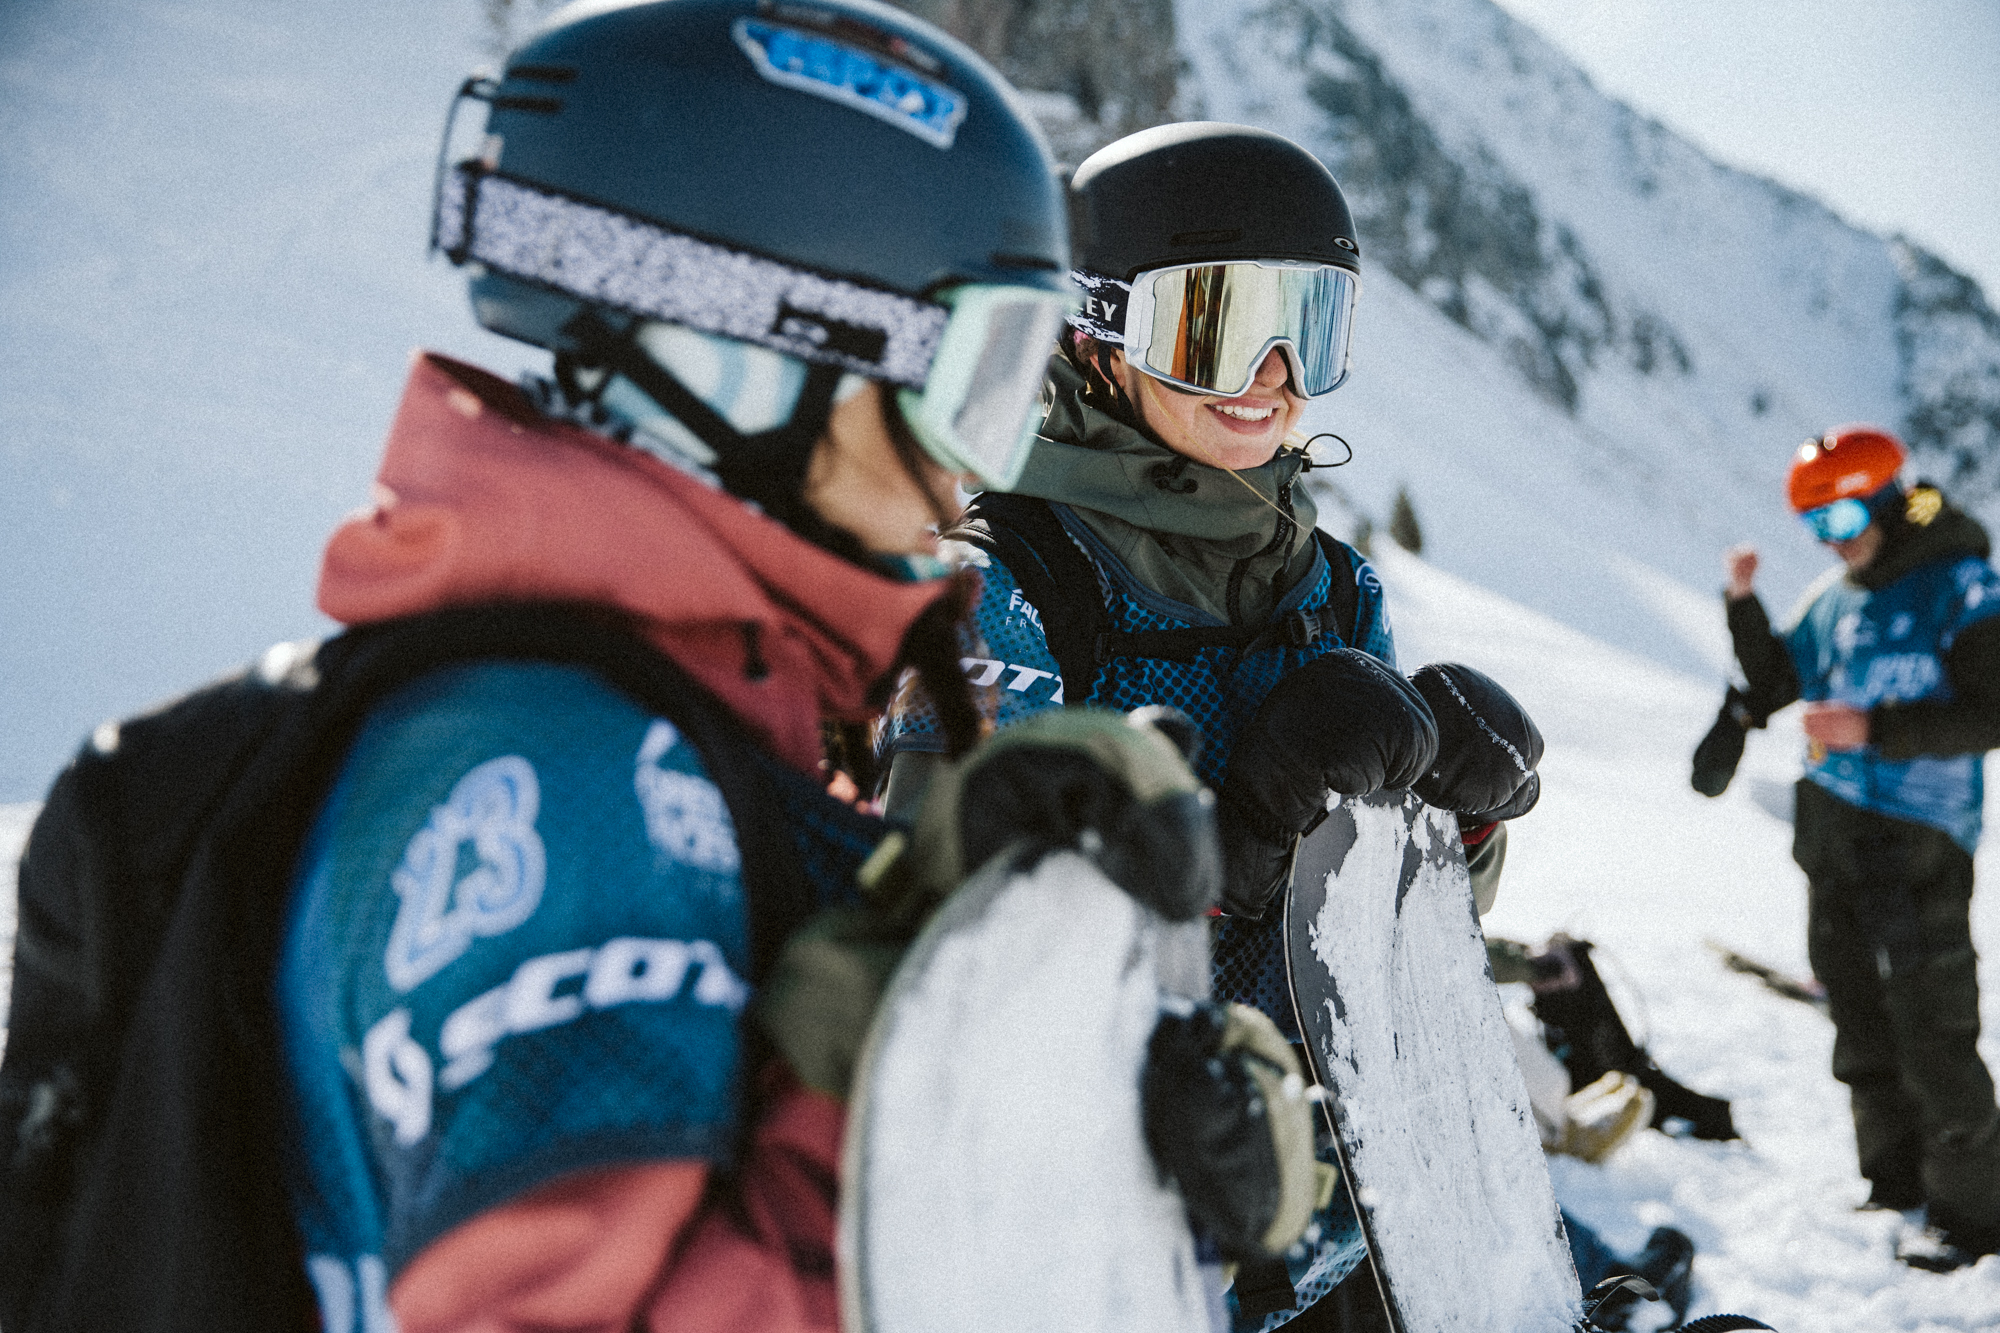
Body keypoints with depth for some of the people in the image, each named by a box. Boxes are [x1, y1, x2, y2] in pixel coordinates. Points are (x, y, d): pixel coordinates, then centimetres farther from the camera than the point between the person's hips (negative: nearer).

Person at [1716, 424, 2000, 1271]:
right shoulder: (1831, 600, 11)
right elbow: (1770, 685, 17)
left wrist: (1873, 729, -22)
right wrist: (1743, 604, 3)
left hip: (1919, 843, -7)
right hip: (1830, 830, 7)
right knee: (1859, 1018, 13)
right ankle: (1897, 1180, 26)